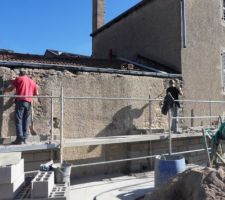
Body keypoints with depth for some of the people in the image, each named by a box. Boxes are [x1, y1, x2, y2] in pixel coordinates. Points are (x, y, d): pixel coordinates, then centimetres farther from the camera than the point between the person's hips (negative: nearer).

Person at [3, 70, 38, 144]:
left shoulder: (18, 79, 8)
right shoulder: (32, 82, 21)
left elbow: (10, 88, 5)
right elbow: (36, 93, 22)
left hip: (20, 101, -4)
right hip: (29, 102, 4)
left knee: (18, 120, -5)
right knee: (26, 121, 5)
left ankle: (20, 138, -11)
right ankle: (24, 138, 4)